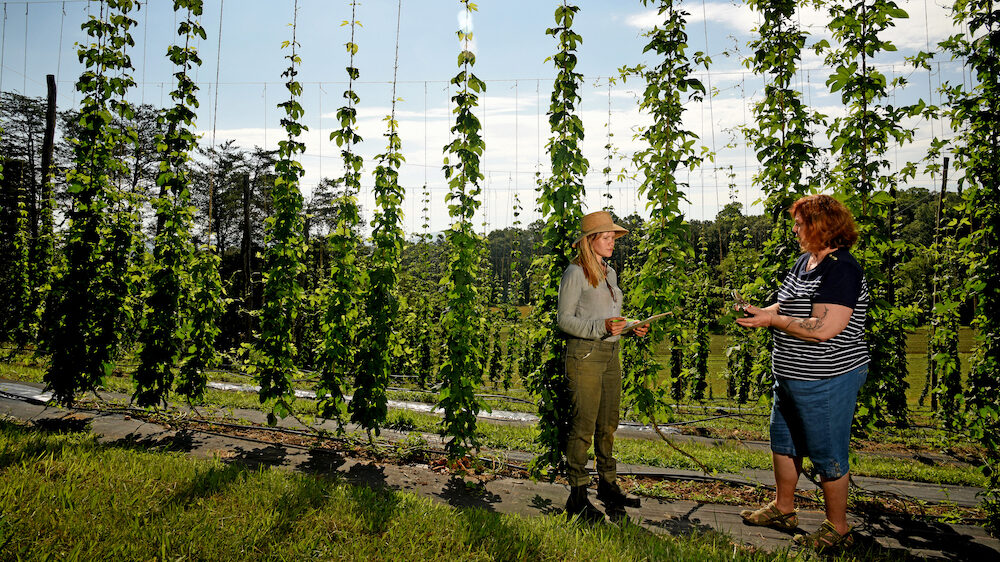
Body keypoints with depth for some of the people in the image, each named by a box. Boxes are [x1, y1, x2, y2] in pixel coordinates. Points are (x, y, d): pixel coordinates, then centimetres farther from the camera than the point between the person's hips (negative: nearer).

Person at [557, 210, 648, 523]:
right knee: (584, 426, -4)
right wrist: (602, 327, -22)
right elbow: (565, 319, -11)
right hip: (584, 354, -8)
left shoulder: (609, 272, 16)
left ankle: (607, 485, 26)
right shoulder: (575, 273, -8)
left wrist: (632, 328, 5)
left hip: (610, 353, 8)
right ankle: (578, 497, 5)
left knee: (608, 425, 13)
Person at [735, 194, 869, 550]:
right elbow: (789, 306, 17)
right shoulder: (805, 261, 9)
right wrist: (759, 312, -1)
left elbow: (823, 328, -29)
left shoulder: (841, 270, -21)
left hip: (827, 382, -10)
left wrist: (771, 319, -21)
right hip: (791, 377, 10)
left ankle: (838, 529, 24)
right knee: (783, 442, 21)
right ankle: (783, 510, 38)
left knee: (827, 455, 5)